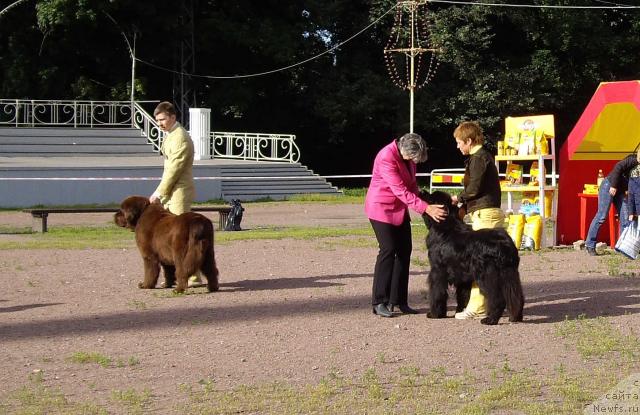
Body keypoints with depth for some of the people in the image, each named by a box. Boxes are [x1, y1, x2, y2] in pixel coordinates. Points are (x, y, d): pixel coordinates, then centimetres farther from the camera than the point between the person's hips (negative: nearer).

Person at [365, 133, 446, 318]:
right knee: (388, 250, -13)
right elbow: (401, 191, -30)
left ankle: (399, 300, 9)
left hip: (399, 209, 8)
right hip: (381, 207, -8)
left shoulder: (407, 155, 0)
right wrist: (426, 208, -33)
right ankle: (379, 302, -8)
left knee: (404, 251, 4)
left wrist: (423, 201, -4)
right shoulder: (387, 157, -26)